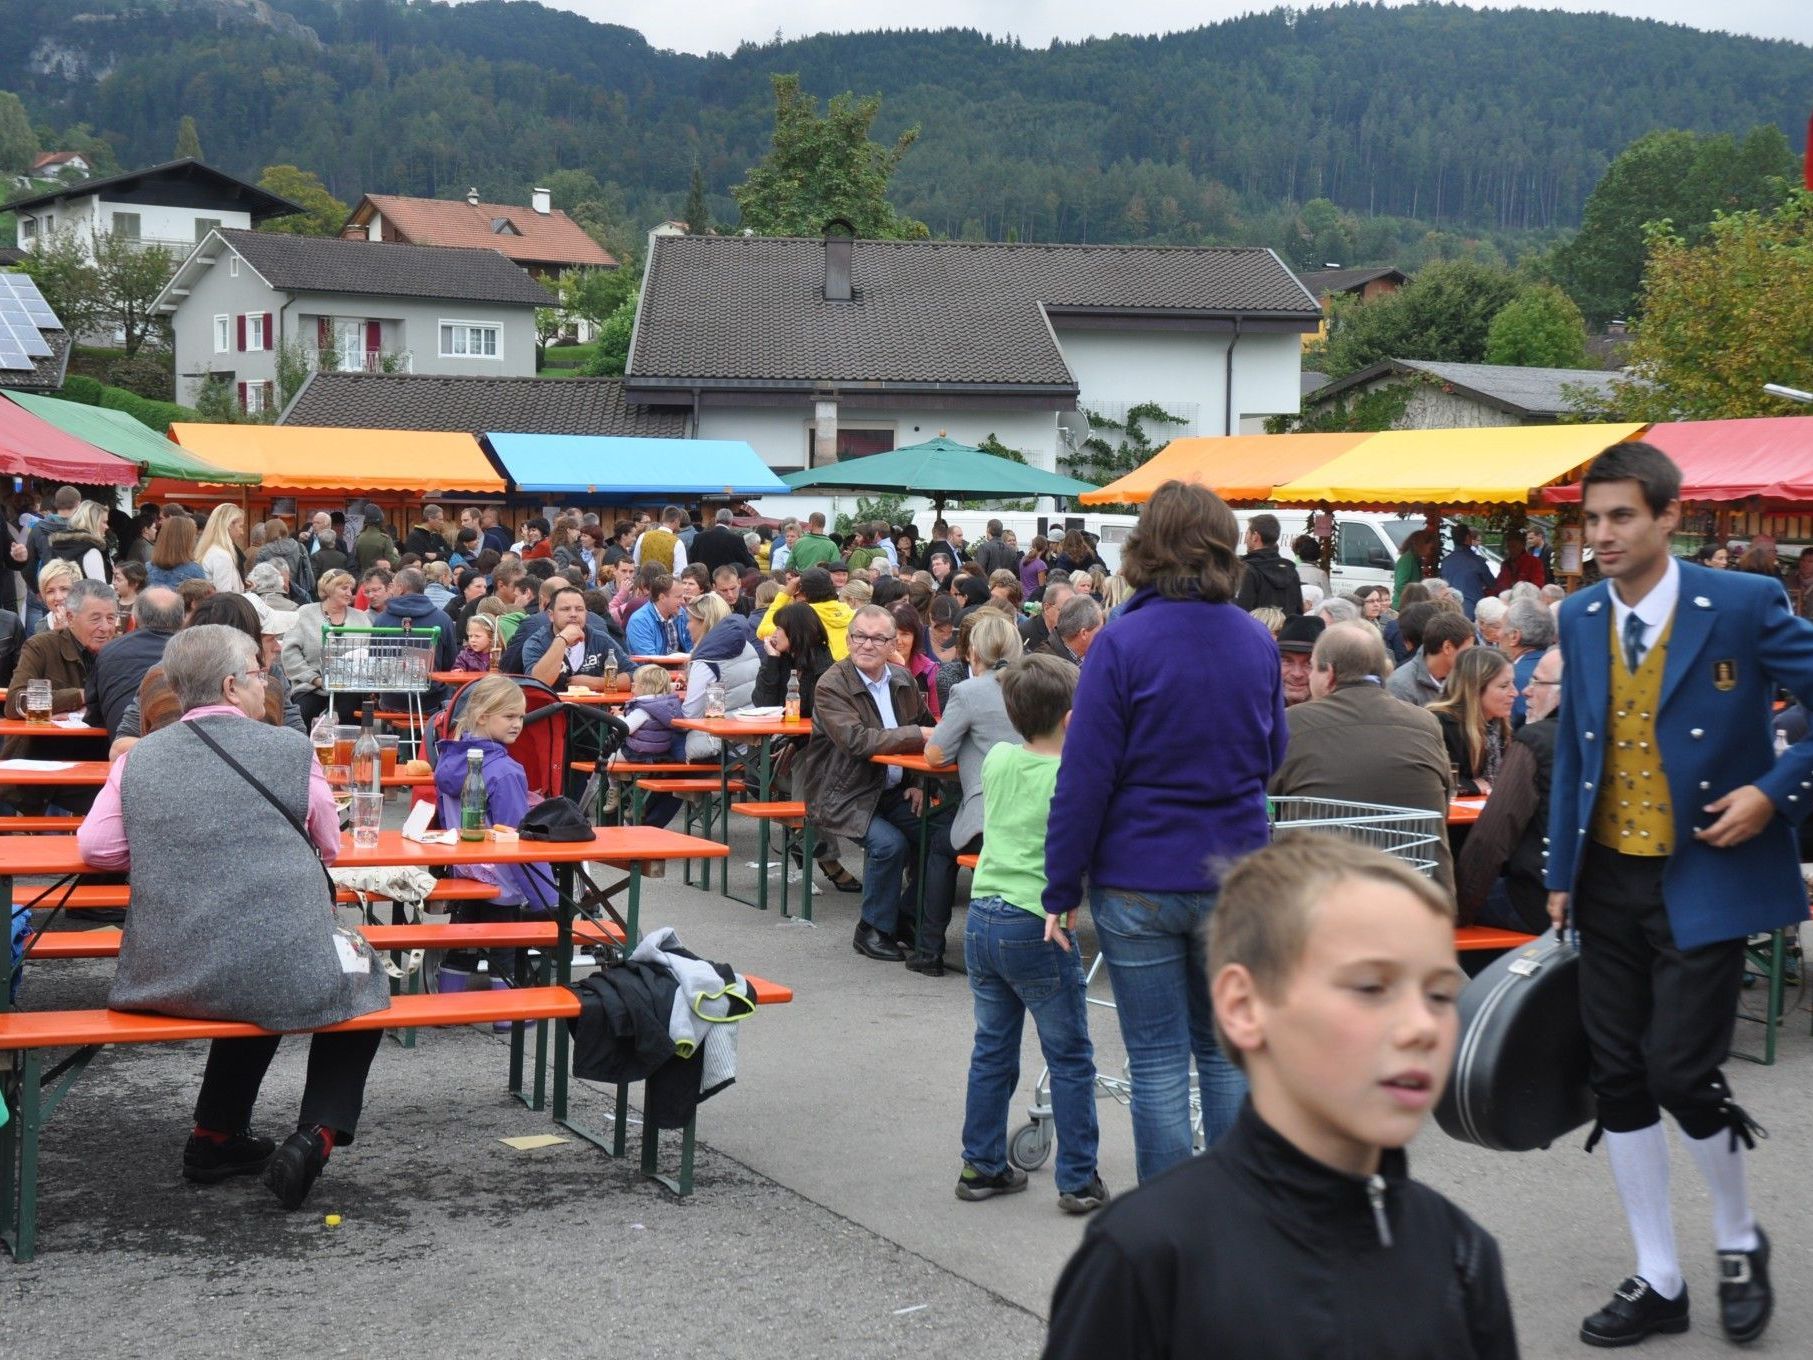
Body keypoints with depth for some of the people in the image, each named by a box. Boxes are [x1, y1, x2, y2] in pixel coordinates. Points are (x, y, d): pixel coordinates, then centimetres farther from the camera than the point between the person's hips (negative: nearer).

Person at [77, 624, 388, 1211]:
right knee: (363, 984, 25)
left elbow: (96, 845, 2)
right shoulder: (290, 749, -3)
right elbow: (329, 847, 9)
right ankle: (315, 1134, 8)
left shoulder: (140, 758, 4)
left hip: (170, 979, 5)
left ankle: (216, 1136, 35)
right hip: (290, 975, -4)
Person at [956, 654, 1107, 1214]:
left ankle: (981, 1166, 23)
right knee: (1070, 1060, 5)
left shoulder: (997, 760, 5)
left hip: (982, 918, 6)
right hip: (1037, 928, -6)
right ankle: (1078, 1181, 9)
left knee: (992, 1048, 17)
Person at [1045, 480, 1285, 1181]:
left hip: (1138, 881, -4)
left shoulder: (1123, 643, -12)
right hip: (1234, 877, 4)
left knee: (1158, 1061, 5)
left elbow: (1085, 776, -13)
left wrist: (1061, 888, -6)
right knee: (1228, 1052, 15)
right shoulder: (1257, 641, 2)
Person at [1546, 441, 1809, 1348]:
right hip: (1610, 881, 5)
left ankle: (1740, 1242, 21)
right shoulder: (1580, 618, 4)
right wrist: (1561, 873, 10)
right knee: (1618, 1081, 6)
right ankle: (1657, 1281, 20)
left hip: (1703, 880, -5)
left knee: (1681, 1073, -8)